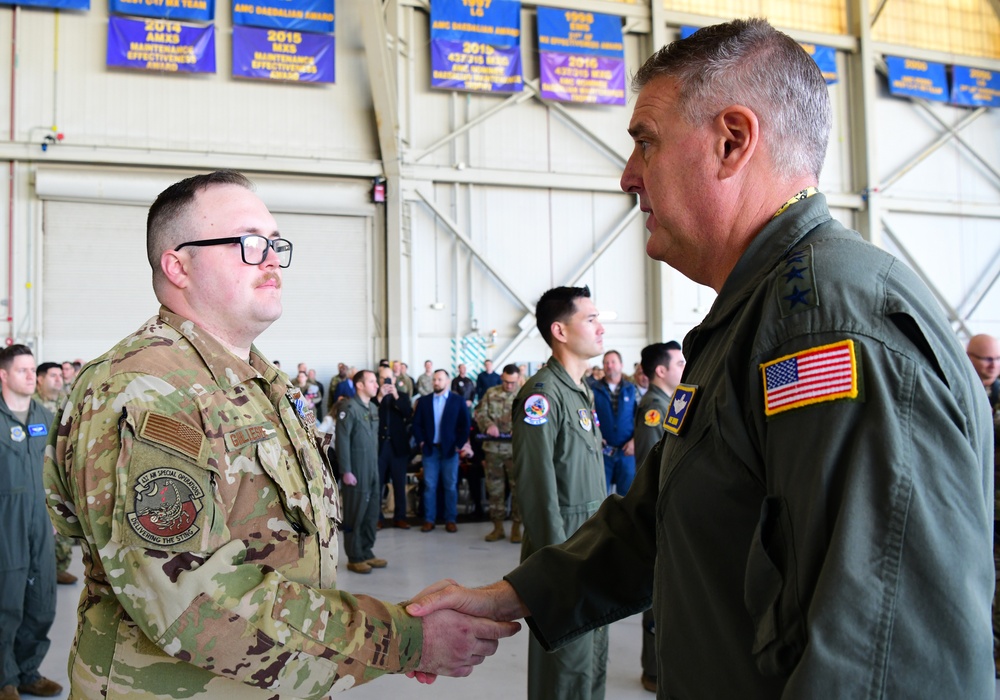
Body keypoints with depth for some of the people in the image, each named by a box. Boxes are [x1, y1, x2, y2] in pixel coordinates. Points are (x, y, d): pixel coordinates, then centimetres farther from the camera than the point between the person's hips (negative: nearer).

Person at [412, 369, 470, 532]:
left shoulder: (458, 401, 1)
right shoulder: (424, 401, 7)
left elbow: (465, 424, -1)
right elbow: (416, 424, 7)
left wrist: (459, 445, -6)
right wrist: (421, 442, -4)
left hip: (450, 450, -1)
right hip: (430, 449, 1)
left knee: (450, 486, 4)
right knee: (429, 486, 2)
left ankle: (450, 520, 11)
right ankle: (429, 519, 8)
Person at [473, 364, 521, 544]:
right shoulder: (491, 393, 7)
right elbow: (479, 412, 3)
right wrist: (489, 425, -16)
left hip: (517, 448, -2)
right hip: (493, 447, 2)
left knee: (518, 487, 2)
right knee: (494, 487, 8)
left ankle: (516, 527, 13)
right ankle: (498, 527, 18)